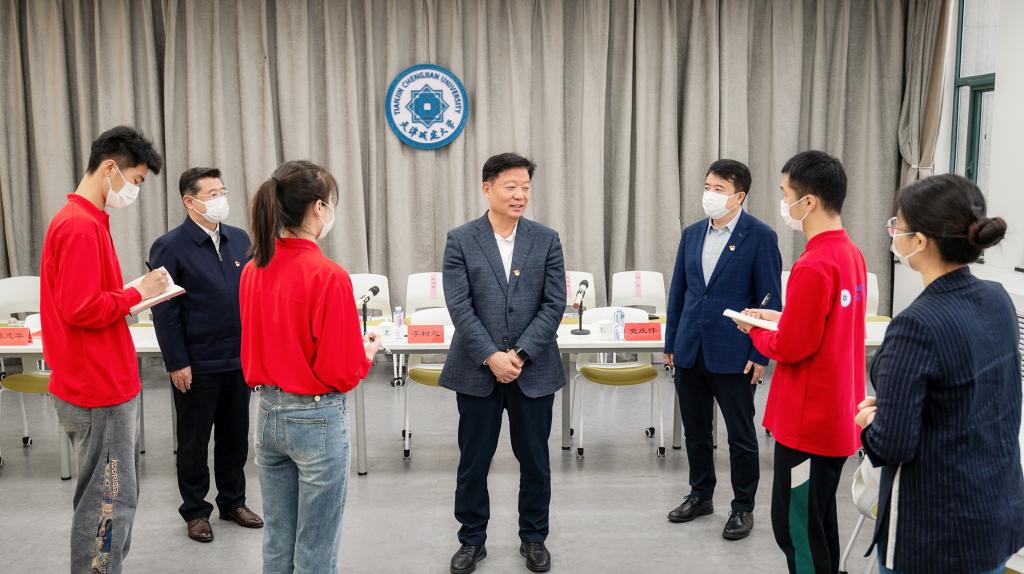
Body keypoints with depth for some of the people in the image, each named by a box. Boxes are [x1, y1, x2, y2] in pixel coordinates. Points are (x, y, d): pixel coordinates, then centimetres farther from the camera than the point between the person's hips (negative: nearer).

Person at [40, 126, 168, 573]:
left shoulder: (81, 219, 13)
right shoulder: (81, 225, -18)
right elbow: (82, 309, -24)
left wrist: (135, 295, 4)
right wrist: (137, 293, -12)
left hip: (100, 387, 10)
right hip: (101, 391, -10)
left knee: (113, 497, 19)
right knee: (110, 502, 0)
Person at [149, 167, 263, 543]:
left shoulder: (240, 239, 6)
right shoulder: (170, 247, -9)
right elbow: (165, 311, -10)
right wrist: (177, 363, -12)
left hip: (239, 359, 5)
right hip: (197, 364, -4)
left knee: (235, 436, 15)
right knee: (194, 440, 10)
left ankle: (233, 501, 31)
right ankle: (195, 510, 25)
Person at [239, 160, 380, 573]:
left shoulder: (253, 270, 1)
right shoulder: (329, 276, -20)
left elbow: (254, 351, 11)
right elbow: (342, 374, -17)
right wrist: (367, 352, 2)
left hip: (268, 413, 7)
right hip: (317, 418, -7)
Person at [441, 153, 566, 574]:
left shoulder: (546, 240, 2)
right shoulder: (460, 240, -2)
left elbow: (554, 304, -3)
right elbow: (460, 306, -8)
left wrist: (520, 354, -12)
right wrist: (491, 357, -17)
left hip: (533, 369, 1)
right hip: (477, 370, -1)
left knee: (535, 458, 11)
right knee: (473, 459, 10)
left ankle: (534, 537, 30)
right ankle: (472, 539, 27)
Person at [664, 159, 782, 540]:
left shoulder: (760, 237, -8)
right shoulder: (692, 234, 8)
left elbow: (770, 300, -8)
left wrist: (760, 355, -11)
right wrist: (671, 343, 10)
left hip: (733, 354, -5)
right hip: (690, 351, 5)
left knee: (741, 436, 7)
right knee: (695, 431, 16)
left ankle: (743, 507, 23)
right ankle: (700, 495, 33)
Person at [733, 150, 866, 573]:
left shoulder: (813, 266, -24)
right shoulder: (851, 254, 6)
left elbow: (791, 348, -22)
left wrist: (756, 330, -4)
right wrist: (781, 318, 8)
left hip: (808, 422, -9)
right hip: (837, 416, 9)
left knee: (794, 527, 3)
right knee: (818, 519, 21)